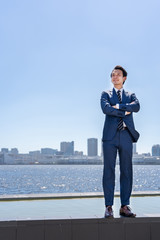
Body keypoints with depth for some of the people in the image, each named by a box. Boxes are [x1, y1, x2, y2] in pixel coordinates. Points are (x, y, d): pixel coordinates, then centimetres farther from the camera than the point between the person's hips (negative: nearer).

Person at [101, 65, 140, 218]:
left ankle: (125, 206, 9)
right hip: (110, 136, -2)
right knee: (109, 171, -3)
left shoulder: (130, 95, 19)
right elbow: (105, 108, -7)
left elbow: (136, 106, -4)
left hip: (126, 135, 2)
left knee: (126, 171, 2)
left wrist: (118, 106, -10)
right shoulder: (106, 94, 14)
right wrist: (125, 112, -6)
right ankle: (108, 207, 2)